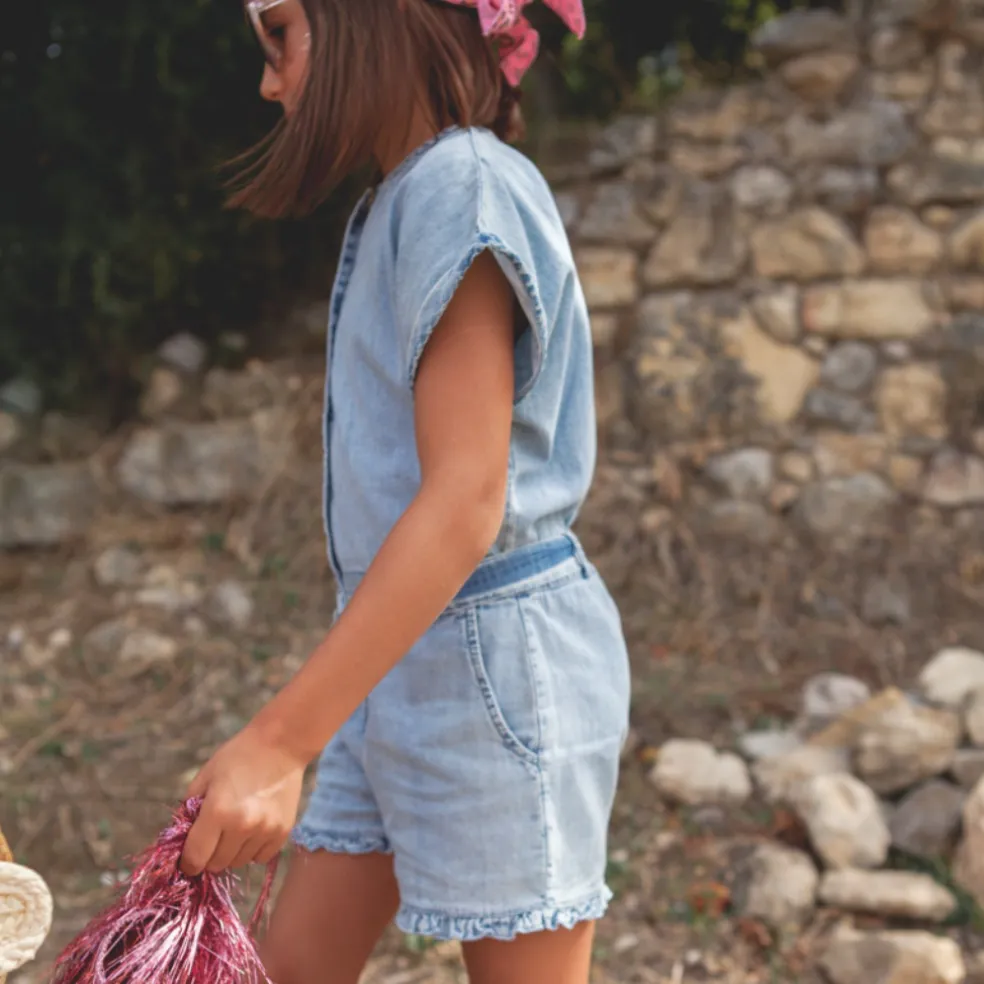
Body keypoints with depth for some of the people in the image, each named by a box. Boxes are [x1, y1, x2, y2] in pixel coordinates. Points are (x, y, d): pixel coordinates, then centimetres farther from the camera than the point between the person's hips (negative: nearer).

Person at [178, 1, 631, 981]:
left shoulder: (464, 183, -15)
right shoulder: (400, 200, 14)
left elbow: (466, 504, -23)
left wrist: (279, 739, -25)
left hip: (496, 654, -9)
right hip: (396, 668, 9)